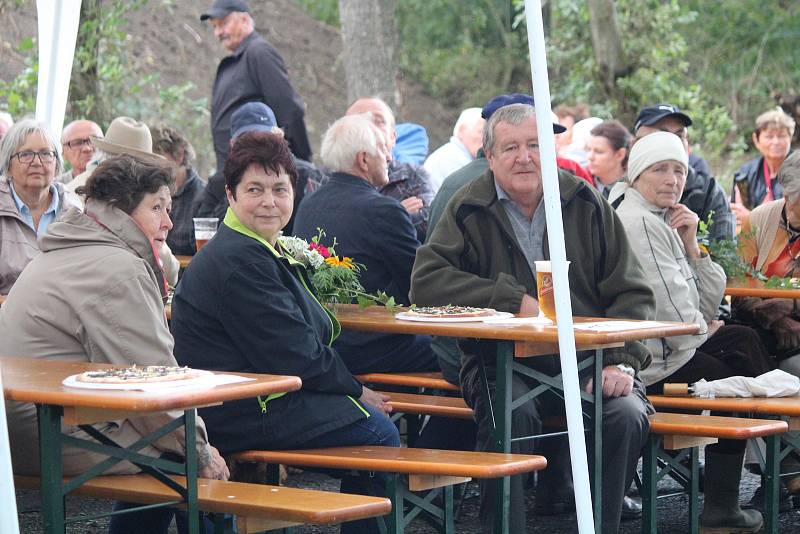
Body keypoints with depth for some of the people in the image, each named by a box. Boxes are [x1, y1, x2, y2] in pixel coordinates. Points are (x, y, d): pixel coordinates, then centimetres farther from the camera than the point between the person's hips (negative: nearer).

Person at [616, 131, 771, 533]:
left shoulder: (661, 222, 15)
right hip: (652, 364, -9)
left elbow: (709, 304, 12)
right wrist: (704, 330, -1)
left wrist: (690, 244, 0)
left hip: (669, 348, 9)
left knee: (745, 339, 12)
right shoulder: (639, 222, -16)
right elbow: (671, 309, -22)